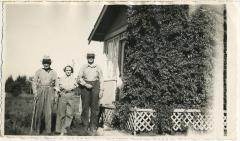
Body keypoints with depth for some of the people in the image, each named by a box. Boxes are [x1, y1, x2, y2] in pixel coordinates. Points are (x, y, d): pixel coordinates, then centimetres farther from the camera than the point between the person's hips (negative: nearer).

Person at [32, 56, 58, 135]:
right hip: (40, 92, 0)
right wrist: (35, 93, -3)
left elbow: (57, 84, 8)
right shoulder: (39, 72, 8)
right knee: (39, 110, 0)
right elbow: (34, 83, 9)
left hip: (50, 92, 0)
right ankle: (37, 129, 14)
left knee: (48, 111, -6)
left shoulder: (53, 73, 8)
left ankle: (48, 130, -1)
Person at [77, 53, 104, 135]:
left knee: (95, 107, -4)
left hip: (95, 87, 0)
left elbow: (101, 79, 9)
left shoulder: (98, 68, 11)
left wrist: (101, 90, 1)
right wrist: (85, 84, -9)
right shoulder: (83, 68, 11)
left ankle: (93, 127, 1)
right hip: (85, 87, 0)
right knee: (85, 107, -2)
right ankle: (86, 127, 5)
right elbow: (79, 78, 6)